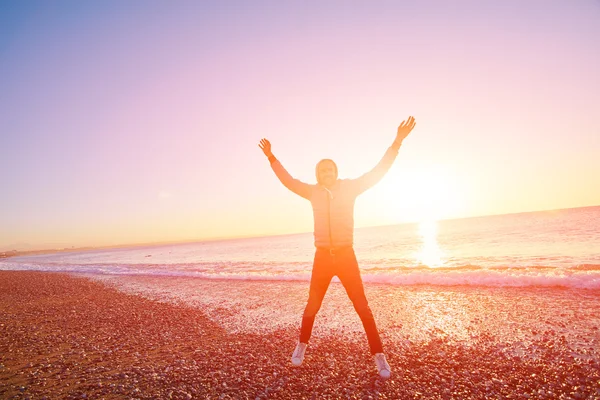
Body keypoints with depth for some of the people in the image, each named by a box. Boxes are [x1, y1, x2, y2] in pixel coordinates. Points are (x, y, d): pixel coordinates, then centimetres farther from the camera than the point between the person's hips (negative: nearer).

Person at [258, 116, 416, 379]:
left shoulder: (349, 187, -2)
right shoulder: (314, 192, 4)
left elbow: (378, 171, -5)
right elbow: (289, 181, 11)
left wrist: (397, 142, -10)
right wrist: (271, 158, 10)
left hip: (346, 256, -2)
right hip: (322, 257, 2)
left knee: (362, 306, 2)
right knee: (312, 306, 12)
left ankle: (379, 355, 17)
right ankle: (301, 346, 34)